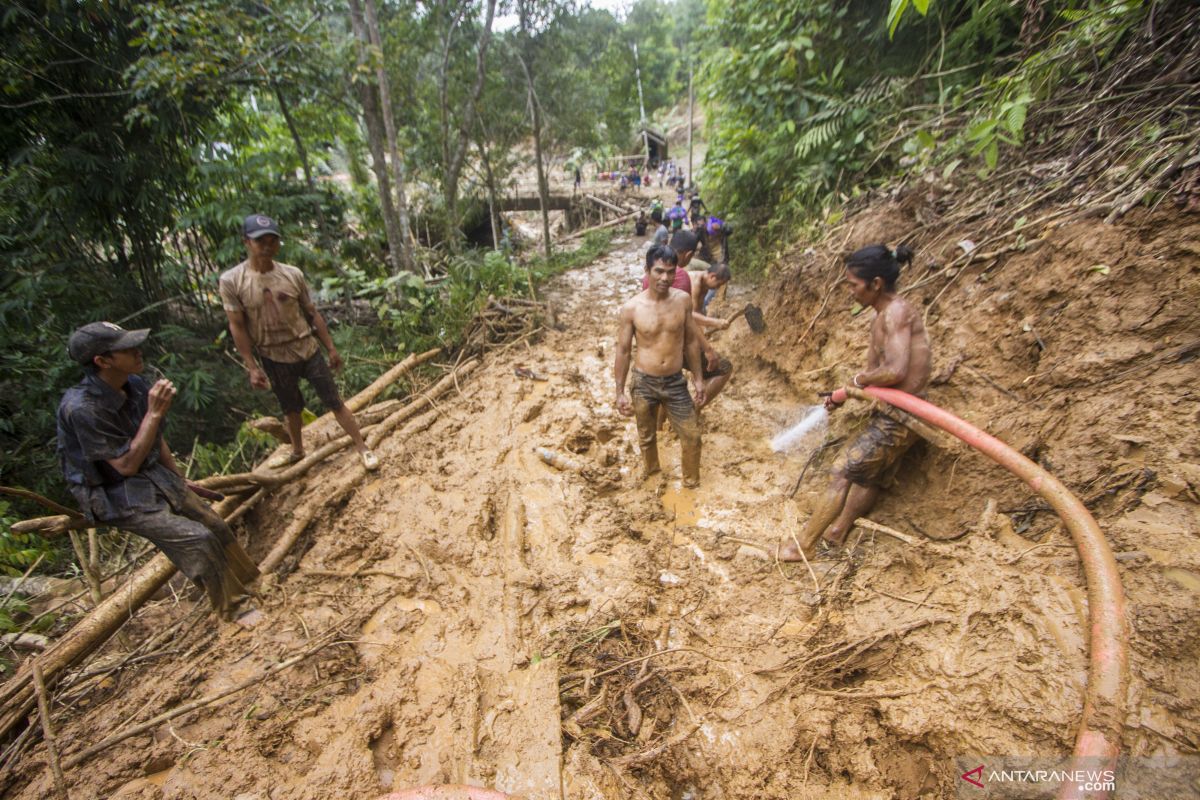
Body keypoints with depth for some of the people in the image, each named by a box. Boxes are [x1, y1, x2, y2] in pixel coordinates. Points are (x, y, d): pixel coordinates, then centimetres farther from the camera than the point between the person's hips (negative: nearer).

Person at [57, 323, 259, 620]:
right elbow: (126, 465, -24)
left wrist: (181, 482, 16)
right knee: (198, 539, -16)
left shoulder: (135, 385, -5)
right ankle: (231, 608, 2)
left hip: (155, 476, 7)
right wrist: (154, 413, -28)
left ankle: (243, 583, 23)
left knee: (216, 526, 3)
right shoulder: (81, 408, -28)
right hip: (117, 497, -7)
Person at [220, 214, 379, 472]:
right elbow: (237, 327, -7)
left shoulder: (293, 275, -6)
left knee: (334, 402, 2)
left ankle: (362, 448, 11)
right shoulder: (231, 281, -10)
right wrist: (252, 367, -9)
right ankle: (297, 451, 41)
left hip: (308, 350, 0)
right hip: (274, 358, 0)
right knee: (291, 409, 18)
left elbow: (313, 314, 2)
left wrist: (331, 348, 2)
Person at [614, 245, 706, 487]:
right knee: (646, 436, 20)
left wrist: (699, 379, 6)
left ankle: (692, 482, 36)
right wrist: (620, 392, -5)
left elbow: (691, 341, 3)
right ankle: (650, 468, 50)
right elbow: (623, 351, -6)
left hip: (675, 382, 2)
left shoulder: (683, 300, -8)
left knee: (692, 435, 9)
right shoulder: (631, 308, -15)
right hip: (644, 383, -1)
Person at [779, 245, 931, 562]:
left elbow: (896, 371, -28)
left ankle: (804, 544, 6)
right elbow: (874, 371, 14)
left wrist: (861, 378, -10)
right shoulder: (883, 317, 10)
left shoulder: (897, 312, -18)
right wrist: (844, 394, 4)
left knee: (844, 471, -5)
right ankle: (837, 531, 38)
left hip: (898, 416, -10)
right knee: (869, 475, 21)